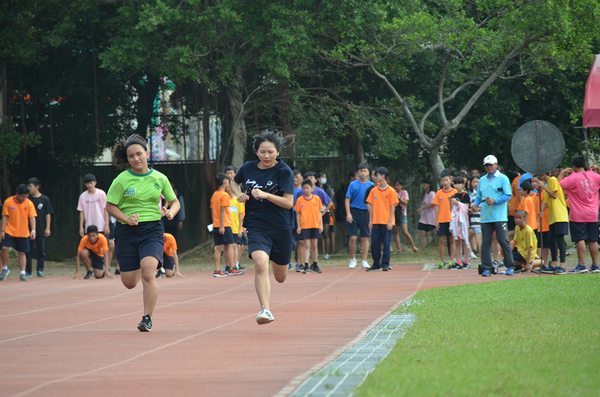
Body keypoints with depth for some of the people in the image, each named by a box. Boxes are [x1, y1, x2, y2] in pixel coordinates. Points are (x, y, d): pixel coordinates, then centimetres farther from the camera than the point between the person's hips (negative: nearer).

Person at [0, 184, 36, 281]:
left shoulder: (29, 203, -2)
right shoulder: (8, 202, -5)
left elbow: (32, 217, -2)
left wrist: (33, 230, -14)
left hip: (23, 232, 1)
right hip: (9, 230, -1)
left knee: (22, 252, 3)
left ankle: (23, 273, 9)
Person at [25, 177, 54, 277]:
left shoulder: (44, 199, 2)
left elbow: (48, 215, 3)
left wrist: (47, 228, -4)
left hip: (41, 230, -2)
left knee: (41, 251, -1)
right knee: (27, 251, 1)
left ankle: (40, 270, 6)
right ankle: (28, 271, 8)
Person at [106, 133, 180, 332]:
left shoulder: (159, 179, 4)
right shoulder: (121, 180, -3)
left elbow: (174, 201, 15)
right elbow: (110, 205, -1)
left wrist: (171, 211, -8)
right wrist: (127, 218, -17)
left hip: (152, 230, 0)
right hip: (127, 232, 0)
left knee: (148, 273, -23)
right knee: (129, 283, 5)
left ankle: (147, 318, -13)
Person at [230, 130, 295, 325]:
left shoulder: (284, 171, -9)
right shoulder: (248, 168, 1)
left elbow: (288, 203, -14)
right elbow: (234, 182, 23)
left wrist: (266, 195, -27)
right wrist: (238, 194, 1)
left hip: (281, 228, -1)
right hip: (256, 226, 1)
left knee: (280, 277, 14)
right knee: (260, 263, -27)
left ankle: (283, 263, 52)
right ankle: (265, 310, -26)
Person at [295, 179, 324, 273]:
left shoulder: (316, 198, 4)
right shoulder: (300, 200, 1)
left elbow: (319, 212, 9)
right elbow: (298, 214, 4)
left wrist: (321, 224, 4)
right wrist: (298, 226, -1)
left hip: (315, 226, 2)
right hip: (304, 226, -2)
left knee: (314, 245, 7)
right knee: (306, 245, -6)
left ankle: (314, 265, 18)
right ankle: (306, 266, -6)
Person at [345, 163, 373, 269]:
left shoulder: (371, 185, 6)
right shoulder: (353, 185, 2)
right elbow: (347, 200, 1)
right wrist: (348, 213, -9)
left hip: (366, 213, 1)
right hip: (354, 212, -1)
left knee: (365, 238, 2)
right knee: (353, 237, -5)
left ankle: (364, 261, 7)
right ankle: (353, 260, 10)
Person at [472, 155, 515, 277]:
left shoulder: (503, 178, 2)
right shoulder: (482, 180, 18)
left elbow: (508, 195, -5)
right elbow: (479, 196, 22)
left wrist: (494, 201, -16)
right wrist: (476, 204, 1)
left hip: (500, 217, -5)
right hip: (485, 217, 5)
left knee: (503, 240, -5)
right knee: (485, 242, 2)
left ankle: (510, 266, 4)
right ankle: (487, 268, 6)